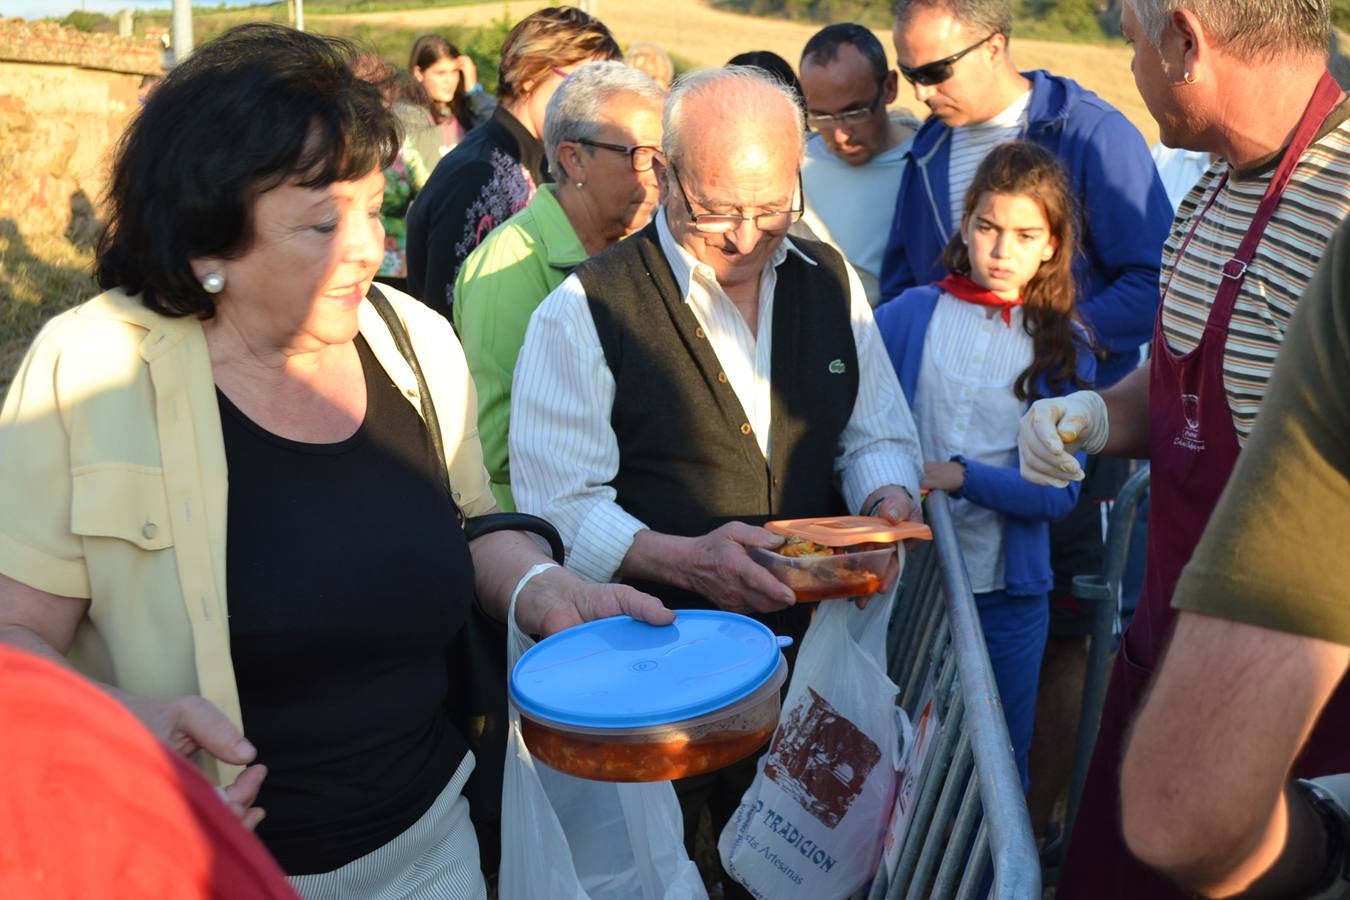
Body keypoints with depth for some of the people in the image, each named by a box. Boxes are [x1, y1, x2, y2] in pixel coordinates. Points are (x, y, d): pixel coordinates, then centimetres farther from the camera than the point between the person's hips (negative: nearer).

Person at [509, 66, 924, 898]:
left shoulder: (830, 282, 3)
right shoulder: (586, 313, -13)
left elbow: (880, 434, 10)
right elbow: (558, 510, -16)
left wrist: (886, 503, -12)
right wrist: (682, 558, -31)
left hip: (806, 644, 4)